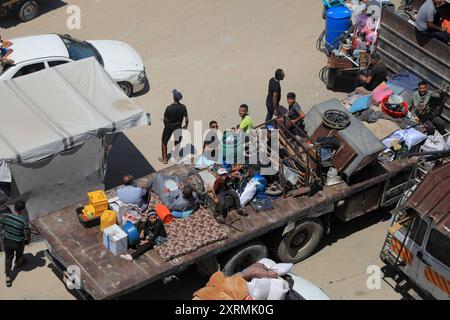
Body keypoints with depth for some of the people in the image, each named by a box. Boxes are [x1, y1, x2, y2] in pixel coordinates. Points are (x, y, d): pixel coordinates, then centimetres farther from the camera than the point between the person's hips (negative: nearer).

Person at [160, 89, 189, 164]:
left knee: (164, 142, 18)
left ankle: (164, 158, 23)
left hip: (169, 127, -2)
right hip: (178, 128, 2)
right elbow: (186, 119, -12)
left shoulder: (169, 108, -23)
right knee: (178, 143, 19)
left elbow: (165, 119, -11)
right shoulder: (183, 107, -15)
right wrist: (185, 126, 8)